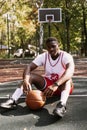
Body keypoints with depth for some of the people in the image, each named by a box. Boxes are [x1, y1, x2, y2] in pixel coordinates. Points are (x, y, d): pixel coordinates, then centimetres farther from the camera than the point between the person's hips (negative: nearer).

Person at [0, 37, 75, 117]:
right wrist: (26, 80, -45)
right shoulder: (43, 56, -10)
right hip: (48, 84, 4)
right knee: (30, 76, -19)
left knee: (67, 79, -37)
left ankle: (62, 104, -64)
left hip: (62, 86, -3)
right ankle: (13, 100, -36)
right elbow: (29, 67, -22)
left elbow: (70, 72, -42)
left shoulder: (66, 56, -21)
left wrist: (56, 85, -58)